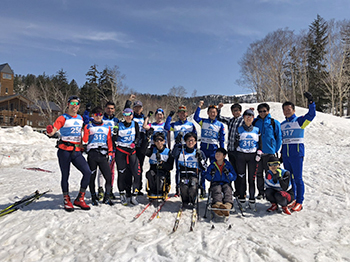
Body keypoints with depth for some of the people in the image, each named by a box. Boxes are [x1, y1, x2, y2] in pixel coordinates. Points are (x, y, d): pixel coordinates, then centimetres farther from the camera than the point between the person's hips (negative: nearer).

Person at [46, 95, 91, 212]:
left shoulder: (80, 118, 13)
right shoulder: (63, 118, -5)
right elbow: (52, 131, -18)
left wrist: (81, 145, 18)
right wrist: (50, 131, -38)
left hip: (77, 151, 5)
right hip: (64, 151, -5)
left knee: (87, 173, -6)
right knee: (65, 176, 4)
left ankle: (79, 199, 7)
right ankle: (67, 200, 21)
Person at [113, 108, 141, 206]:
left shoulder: (135, 124, 9)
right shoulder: (119, 125, 6)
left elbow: (138, 136, 9)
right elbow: (115, 139, 4)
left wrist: (134, 143, -10)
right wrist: (115, 133, -15)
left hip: (132, 151, 1)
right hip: (121, 151, -1)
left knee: (136, 173, -9)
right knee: (122, 173, -3)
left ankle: (134, 195, -4)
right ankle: (122, 194, 7)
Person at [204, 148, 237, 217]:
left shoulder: (228, 165, 18)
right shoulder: (212, 165, 18)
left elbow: (234, 177, 14)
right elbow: (207, 178, 15)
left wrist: (228, 174, -7)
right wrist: (211, 174, -8)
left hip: (226, 183, 1)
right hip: (215, 183, 0)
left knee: (228, 191, -34)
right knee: (217, 191, -35)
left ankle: (228, 205, -64)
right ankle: (217, 204, -66)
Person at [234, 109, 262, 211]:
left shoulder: (257, 130, 9)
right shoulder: (239, 129, 5)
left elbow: (260, 144, 12)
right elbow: (236, 145, 4)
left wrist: (259, 154, -1)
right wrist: (237, 139, -16)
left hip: (252, 156, 1)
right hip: (241, 155, 0)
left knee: (252, 178, 1)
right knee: (241, 177, 0)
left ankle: (252, 200, 9)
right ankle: (241, 199, 9)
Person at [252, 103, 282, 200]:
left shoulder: (274, 123, 0)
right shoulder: (254, 122, 6)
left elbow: (279, 137, 4)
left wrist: (276, 151, 1)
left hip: (269, 152, -2)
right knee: (259, 173, 9)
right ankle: (261, 192, 20)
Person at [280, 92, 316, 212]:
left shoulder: (299, 121, 1)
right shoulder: (282, 124, 15)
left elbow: (311, 114, -15)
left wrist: (311, 101, -27)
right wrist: (281, 154, 18)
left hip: (297, 153, -5)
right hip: (285, 154, 6)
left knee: (298, 178, -3)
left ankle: (299, 202, 5)